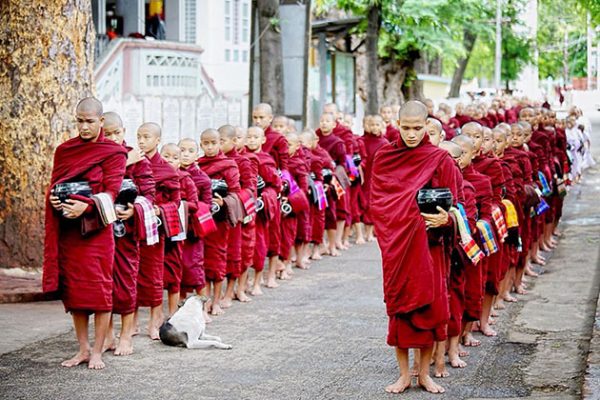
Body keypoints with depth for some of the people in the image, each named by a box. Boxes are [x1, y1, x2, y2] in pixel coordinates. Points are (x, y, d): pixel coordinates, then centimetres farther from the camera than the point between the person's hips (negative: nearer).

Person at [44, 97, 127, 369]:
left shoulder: (114, 153, -1)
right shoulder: (64, 150, 13)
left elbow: (111, 191, -9)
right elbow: (54, 184, 14)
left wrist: (85, 206, -26)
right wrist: (54, 199, -9)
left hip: (96, 227, -4)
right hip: (67, 229, 4)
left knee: (99, 289, -3)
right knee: (72, 290, 7)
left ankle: (97, 352, 5)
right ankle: (83, 349, 17)